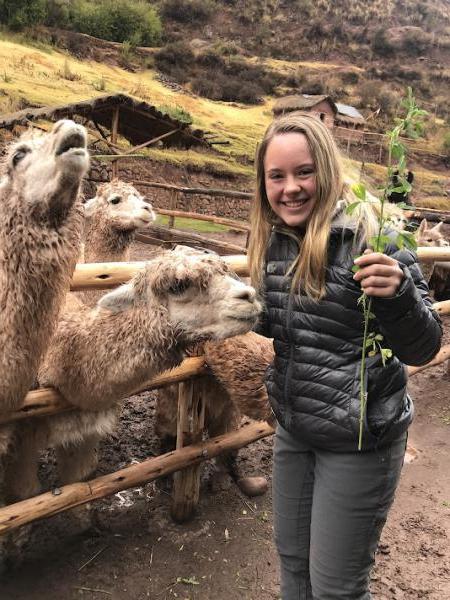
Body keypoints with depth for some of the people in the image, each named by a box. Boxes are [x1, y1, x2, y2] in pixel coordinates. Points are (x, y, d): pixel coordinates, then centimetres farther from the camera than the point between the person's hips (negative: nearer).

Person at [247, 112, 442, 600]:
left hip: (359, 441, -6)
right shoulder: (274, 242, 0)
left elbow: (421, 349, -19)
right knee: (291, 560, 23)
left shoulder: (369, 235, -19)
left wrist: (397, 294, -38)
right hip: (293, 430, 6)